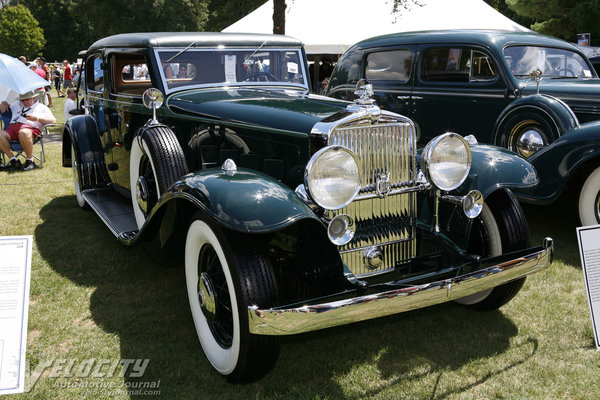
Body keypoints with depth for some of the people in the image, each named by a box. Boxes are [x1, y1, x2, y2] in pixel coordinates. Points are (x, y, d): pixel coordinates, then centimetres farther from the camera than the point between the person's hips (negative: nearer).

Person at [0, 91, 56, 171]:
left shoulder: (42, 107, 22)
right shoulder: (17, 104, 37)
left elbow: (53, 121, 8)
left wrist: (37, 118, -6)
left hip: (30, 127, -5)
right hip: (12, 126, 5)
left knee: (23, 133, -42)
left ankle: (30, 161, -26)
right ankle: (13, 160, -23)